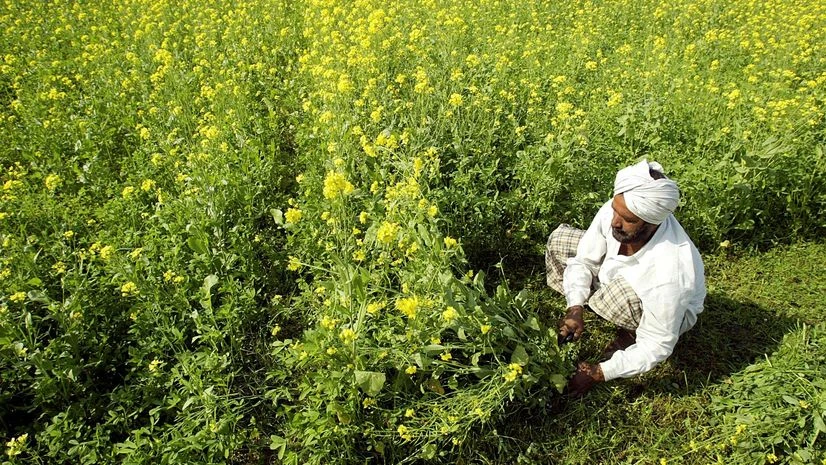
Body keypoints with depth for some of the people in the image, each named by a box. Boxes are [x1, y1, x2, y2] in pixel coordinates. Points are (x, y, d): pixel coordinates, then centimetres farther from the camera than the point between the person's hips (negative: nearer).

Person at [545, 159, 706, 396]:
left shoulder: (669, 271, -43)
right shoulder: (613, 211, -30)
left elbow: (658, 346, -33)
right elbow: (584, 261, -15)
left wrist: (600, 373, -32)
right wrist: (575, 310, -29)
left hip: (669, 313, -5)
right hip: (618, 281, 5)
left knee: (620, 292, -40)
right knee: (560, 238, -7)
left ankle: (631, 334, -7)